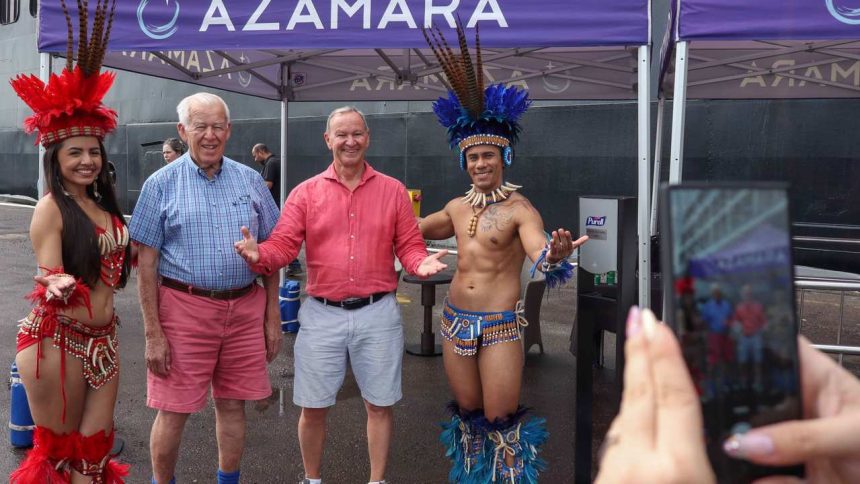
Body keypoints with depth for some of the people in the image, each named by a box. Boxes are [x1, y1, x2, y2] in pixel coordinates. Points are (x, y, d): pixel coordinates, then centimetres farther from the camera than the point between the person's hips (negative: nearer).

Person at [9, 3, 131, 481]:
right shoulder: (51, 209, -12)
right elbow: (50, 278, -16)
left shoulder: (105, 205, 9)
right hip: (56, 342, -6)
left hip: (103, 341, 7)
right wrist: (57, 288, -33)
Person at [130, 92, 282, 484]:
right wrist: (153, 333, -7)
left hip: (245, 309, 3)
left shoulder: (250, 180, 7)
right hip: (184, 308, -2)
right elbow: (147, 264, -2)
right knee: (173, 412, 5)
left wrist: (273, 317, 6)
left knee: (232, 405, 13)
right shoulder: (161, 184, 0)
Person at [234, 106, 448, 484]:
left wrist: (422, 263, -19)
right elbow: (283, 244, -5)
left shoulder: (392, 190, 3)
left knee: (379, 404, 11)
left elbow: (409, 245, 3)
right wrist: (259, 254, -27)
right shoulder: (305, 192, 2)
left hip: (378, 313, 0)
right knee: (313, 406, 10)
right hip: (322, 314, 0)